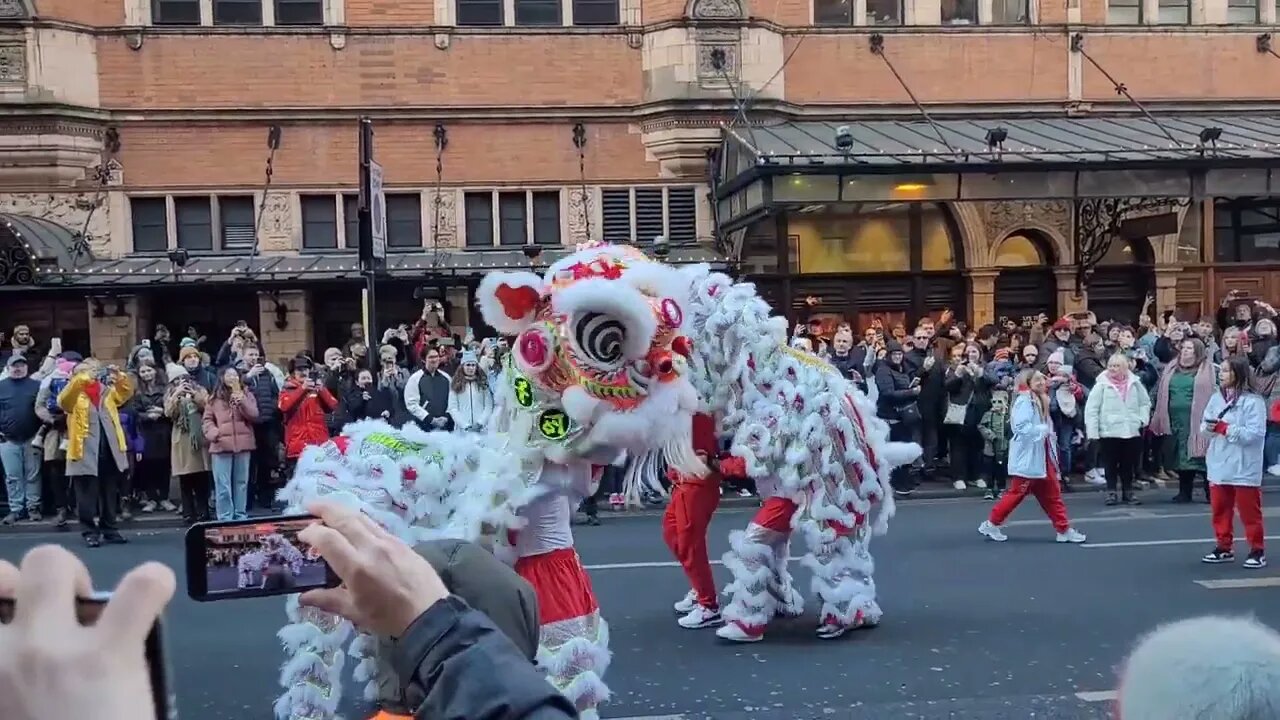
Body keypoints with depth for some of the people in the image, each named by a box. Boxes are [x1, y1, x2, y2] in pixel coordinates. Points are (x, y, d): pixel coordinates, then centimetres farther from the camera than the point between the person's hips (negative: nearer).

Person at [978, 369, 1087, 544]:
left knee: (1052, 495, 10)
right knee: (1017, 493, -2)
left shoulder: (1040, 401, 15)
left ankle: (1064, 530, 14)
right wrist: (1043, 430, -18)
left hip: (1042, 457, 9)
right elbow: (1022, 427, -26)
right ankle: (991, 524, 9)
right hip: (1027, 458, -9)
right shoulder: (1024, 401, -16)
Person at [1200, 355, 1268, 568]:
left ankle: (1257, 550, 13)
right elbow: (1205, 423, 9)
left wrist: (1224, 428, -20)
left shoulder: (1253, 401, -14)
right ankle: (1224, 547, 26)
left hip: (1244, 468, -6)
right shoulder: (1216, 398, 6)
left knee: (1249, 511, 2)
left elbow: (1255, 433, -20)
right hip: (1219, 465, 6)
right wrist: (1209, 427, -14)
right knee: (1220, 508, 14)